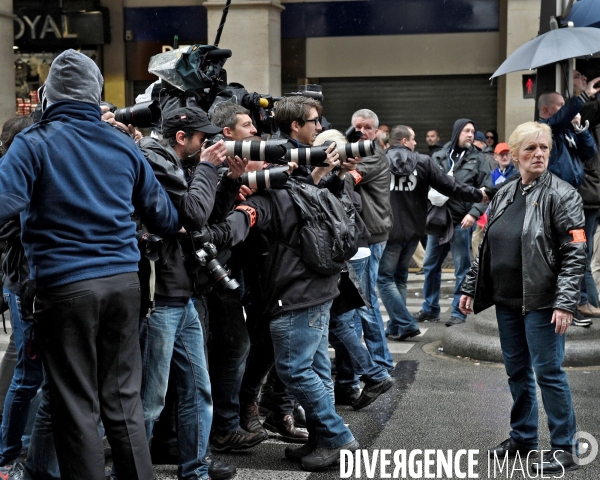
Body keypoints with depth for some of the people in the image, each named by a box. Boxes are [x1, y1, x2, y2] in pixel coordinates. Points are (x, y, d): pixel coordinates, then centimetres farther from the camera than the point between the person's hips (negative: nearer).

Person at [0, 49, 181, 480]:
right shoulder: (123, 144, 8)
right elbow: (164, 215, 14)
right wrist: (176, 226, 34)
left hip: (65, 285, -4)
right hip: (124, 281, 4)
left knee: (77, 407, 5)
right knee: (124, 399, 14)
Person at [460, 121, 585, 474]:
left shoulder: (561, 195, -9)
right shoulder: (503, 196, 10)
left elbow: (575, 253, -14)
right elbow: (486, 247, 17)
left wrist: (565, 302, -21)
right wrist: (470, 288, 15)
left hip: (542, 302, -6)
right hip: (507, 300, 6)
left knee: (548, 372, -2)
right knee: (517, 370, 14)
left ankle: (565, 449, 10)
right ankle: (523, 438, 29)